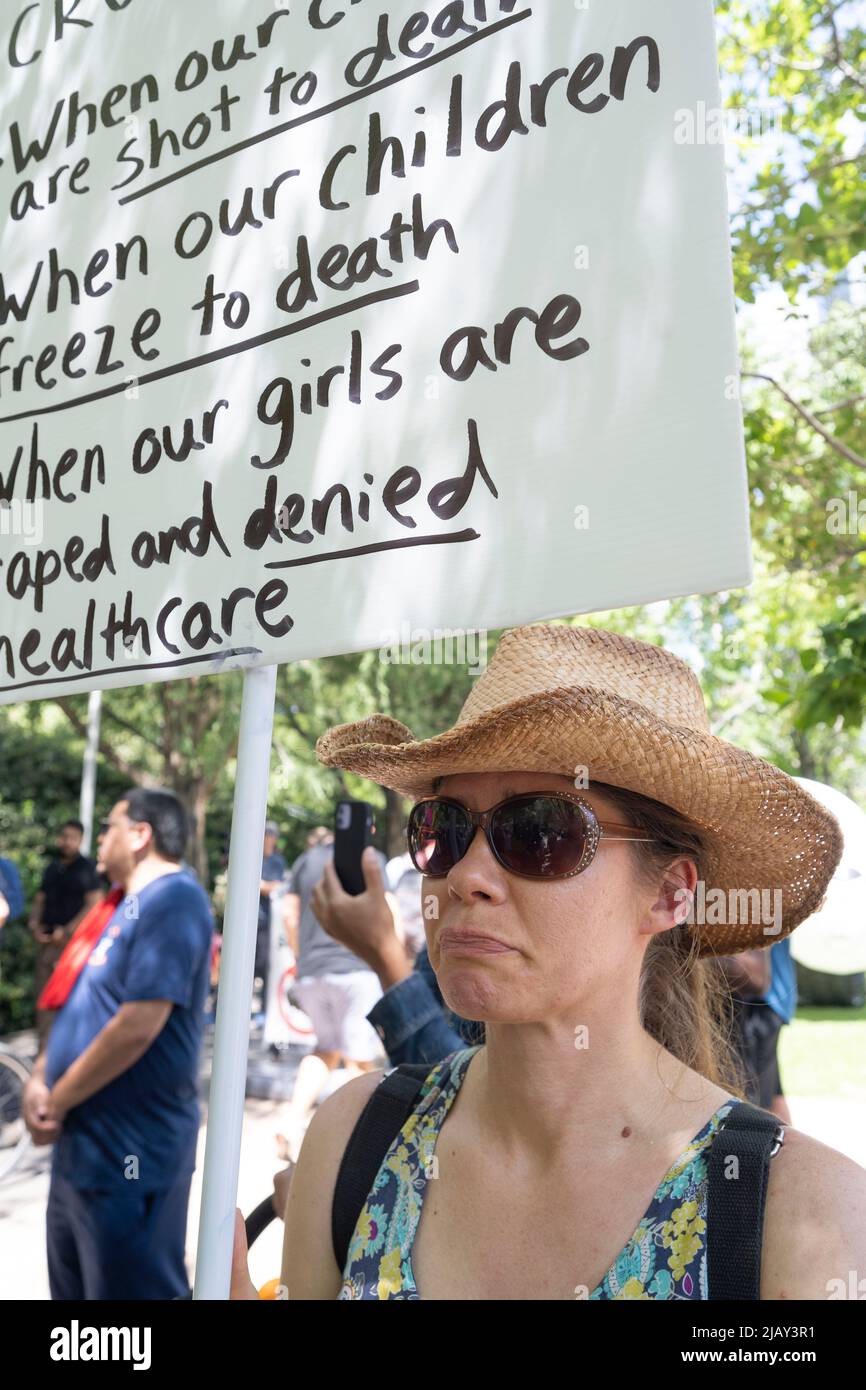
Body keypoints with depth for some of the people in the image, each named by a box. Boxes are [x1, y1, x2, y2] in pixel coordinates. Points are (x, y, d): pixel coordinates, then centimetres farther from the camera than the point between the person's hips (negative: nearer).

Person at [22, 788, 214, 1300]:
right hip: (85, 1142, 10)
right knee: (75, 1286, 21)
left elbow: (139, 1025, -26)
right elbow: (84, 1004, 16)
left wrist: (57, 1102, -15)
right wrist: (40, 1078, 0)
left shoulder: (173, 900, -19)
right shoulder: (128, 902, 12)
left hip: (129, 1150, -10)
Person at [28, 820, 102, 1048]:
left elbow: (94, 904, -10)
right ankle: (44, 1046, 18)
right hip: (48, 940, 6)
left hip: (72, 941, -6)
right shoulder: (52, 868, 15)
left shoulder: (86, 868, -4)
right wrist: (34, 923, 1)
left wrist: (67, 931, -13)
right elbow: (40, 899, 20)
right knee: (43, 992, 8)